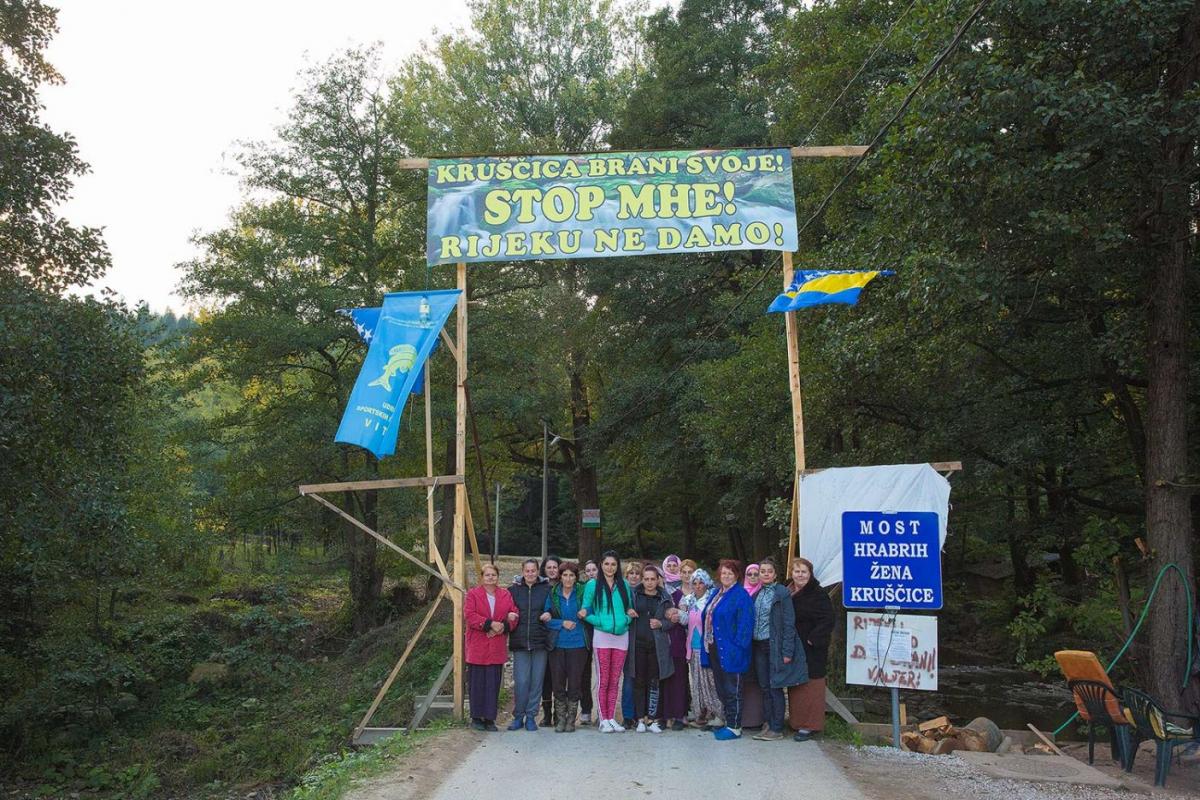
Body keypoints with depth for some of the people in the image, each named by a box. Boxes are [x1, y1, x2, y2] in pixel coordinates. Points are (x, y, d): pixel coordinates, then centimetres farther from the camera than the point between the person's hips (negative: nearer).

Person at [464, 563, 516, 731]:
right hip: (477, 647, -3)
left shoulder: (506, 595, 11)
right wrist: (490, 624, -18)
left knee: (493, 683, 4)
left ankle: (490, 718, 12)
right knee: (477, 683, 2)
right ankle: (476, 717, 14)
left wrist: (503, 626, -12)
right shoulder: (472, 594, 1)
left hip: (497, 647, 3)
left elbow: (514, 614, 6)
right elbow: (469, 615, -11)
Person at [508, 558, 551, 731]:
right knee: (521, 681, -3)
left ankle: (531, 716, 16)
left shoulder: (547, 589, 3)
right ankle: (518, 716, 11)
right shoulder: (513, 590, 7)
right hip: (519, 643, 0)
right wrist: (509, 616, -7)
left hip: (540, 642, 0)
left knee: (537, 681, 4)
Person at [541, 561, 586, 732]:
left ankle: (571, 720, 14)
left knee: (574, 684, 2)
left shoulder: (582, 593, -1)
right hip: (558, 645, 1)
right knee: (558, 684, 4)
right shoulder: (553, 594, 4)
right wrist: (562, 623, -9)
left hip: (577, 645, -1)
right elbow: (547, 620, 4)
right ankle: (560, 719, 16)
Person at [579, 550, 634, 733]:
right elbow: (585, 610, -1)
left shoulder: (624, 585, 9)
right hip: (602, 636, -3)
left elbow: (630, 608, 16)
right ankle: (603, 720, 6)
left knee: (615, 681, 7)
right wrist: (600, 621, -15)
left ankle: (611, 718, 14)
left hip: (621, 636, 3)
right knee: (603, 681, -1)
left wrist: (627, 618, -4)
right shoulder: (592, 585, 0)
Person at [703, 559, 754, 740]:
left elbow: (745, 624, -16)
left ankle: (735, 727, 7)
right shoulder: (717, 593, 15)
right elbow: (708, 618, 19)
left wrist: (737, 646, -20)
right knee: (721, 689, 15)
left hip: (730, 651, -8)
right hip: (714, 649, 8)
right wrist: (707, 644, 13)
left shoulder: (741, 596, -11)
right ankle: (727, 722, 25)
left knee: (732, 691, -1)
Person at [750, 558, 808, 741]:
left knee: (775, 687, -1)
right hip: (759, 646, 6)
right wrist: (751, 646, 5)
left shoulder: (782, 593, -8)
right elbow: (753, 621, 13)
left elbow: (788, 623, -11)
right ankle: (767, 725, 19)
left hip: (775, 646, -6)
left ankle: (776, 729, 6)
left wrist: (787, 651, -15)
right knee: (765, 688, 11)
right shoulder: (757, 593, 10)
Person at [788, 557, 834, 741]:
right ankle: (796, 721, 22)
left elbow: (827, 620, -17)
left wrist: (813, 639, -19)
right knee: (794, 686, 12)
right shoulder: (788, 593, 11)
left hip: (811, 650, -7)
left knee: (810, 686, -3)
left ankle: (810, 725, 4)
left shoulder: (818, 594, -11)